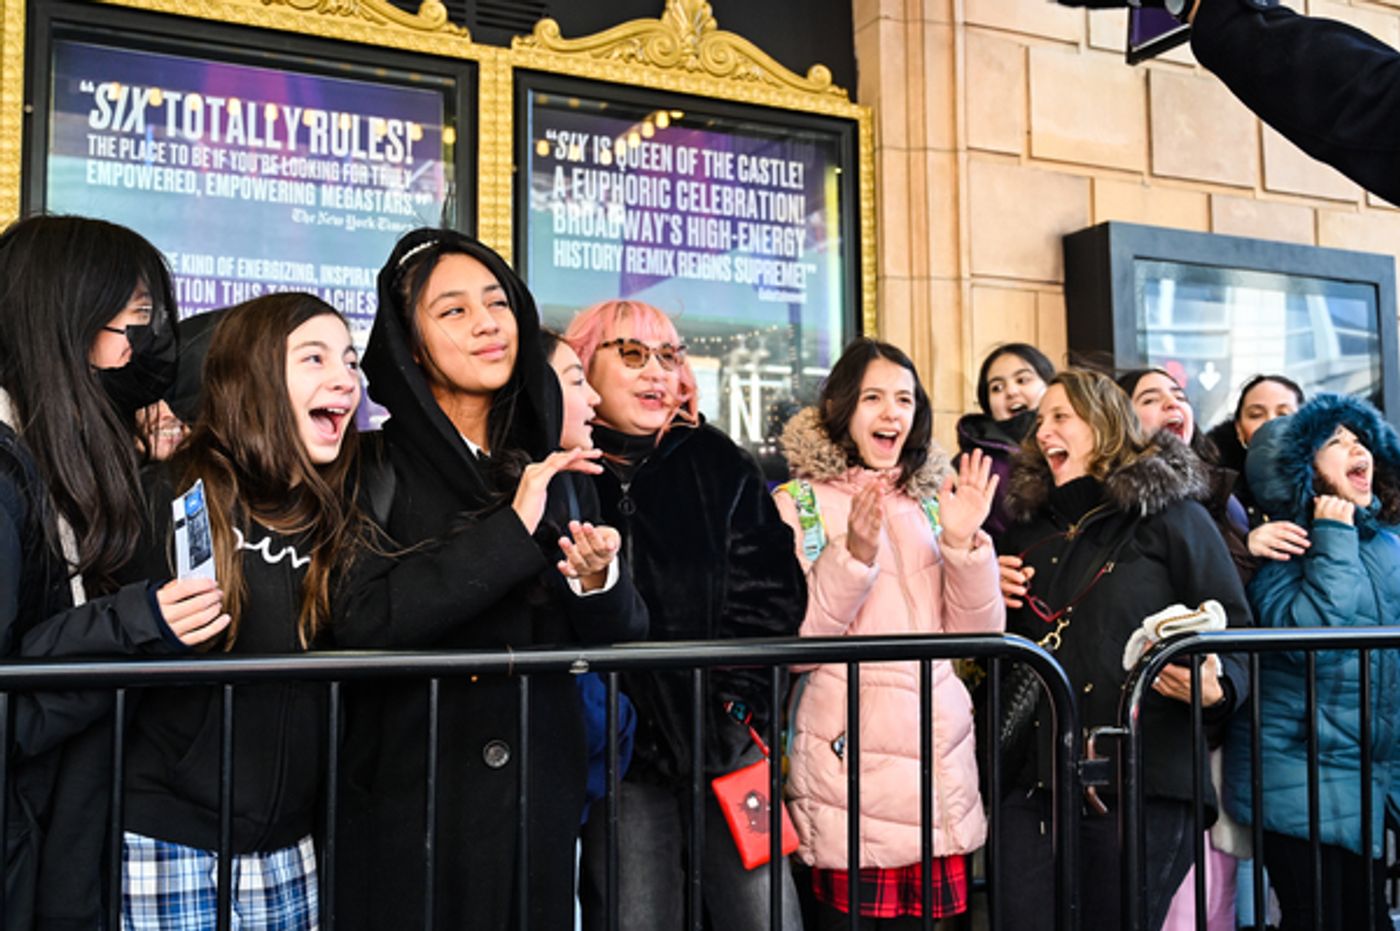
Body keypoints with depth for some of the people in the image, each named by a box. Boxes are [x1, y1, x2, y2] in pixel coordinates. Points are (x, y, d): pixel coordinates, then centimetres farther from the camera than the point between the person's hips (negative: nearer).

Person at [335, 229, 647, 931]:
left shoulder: (557, 472, 7)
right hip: (410, 804, -4)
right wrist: (511, 529, -22)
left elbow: (623, 640, 5)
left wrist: (599, 582, -17)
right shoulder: (376, 472, -6)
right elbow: (361, 621, -21)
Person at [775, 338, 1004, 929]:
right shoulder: (797, 504, -2)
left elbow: (980, 634, 6)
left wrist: (964, 542, -9)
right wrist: (852, 556, -22)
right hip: (849, 763, -4)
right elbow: (795, 646, -10)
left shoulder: (932, 503, 11)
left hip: (941, 757, 4)